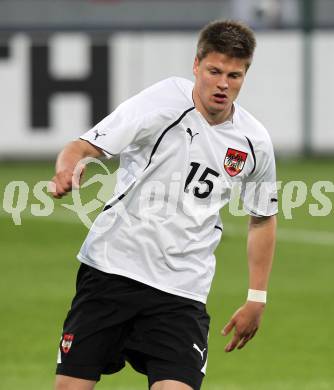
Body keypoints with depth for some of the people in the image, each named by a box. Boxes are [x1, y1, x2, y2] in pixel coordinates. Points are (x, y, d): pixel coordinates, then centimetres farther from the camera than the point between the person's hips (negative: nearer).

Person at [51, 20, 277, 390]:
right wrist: (68, 167, -37)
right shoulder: (163, 103, -10)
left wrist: (256, 299, 16)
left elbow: (262, 218, 19)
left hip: (182, 288, 2)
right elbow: (84, 146, -13)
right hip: (112, 266, -2)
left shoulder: (254, 143, 3)